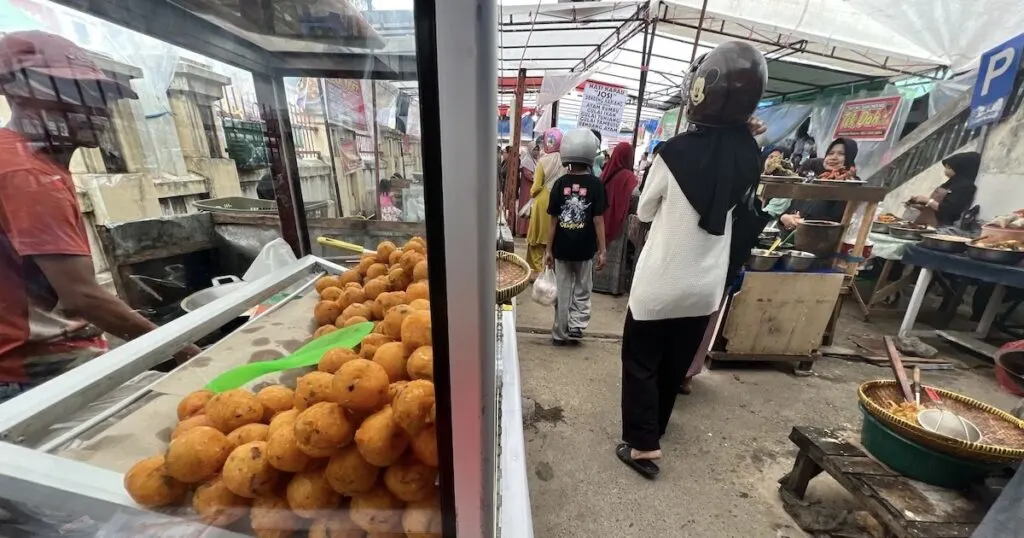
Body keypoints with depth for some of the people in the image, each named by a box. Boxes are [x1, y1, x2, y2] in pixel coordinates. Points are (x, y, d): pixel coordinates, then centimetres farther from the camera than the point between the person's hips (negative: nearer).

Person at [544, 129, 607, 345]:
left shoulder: (560, 183, -2)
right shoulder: (595, 184, -5)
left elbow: (553, 220, -2)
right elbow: (598, 220, -6)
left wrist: (549, 249, 5)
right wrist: (601, 250, 1)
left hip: (561, 248, 1)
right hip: (585, 248, -1)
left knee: (563, 292, 12)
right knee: (582, 292, 17)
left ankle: (560, 334, 21)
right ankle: (576, 328, 10)